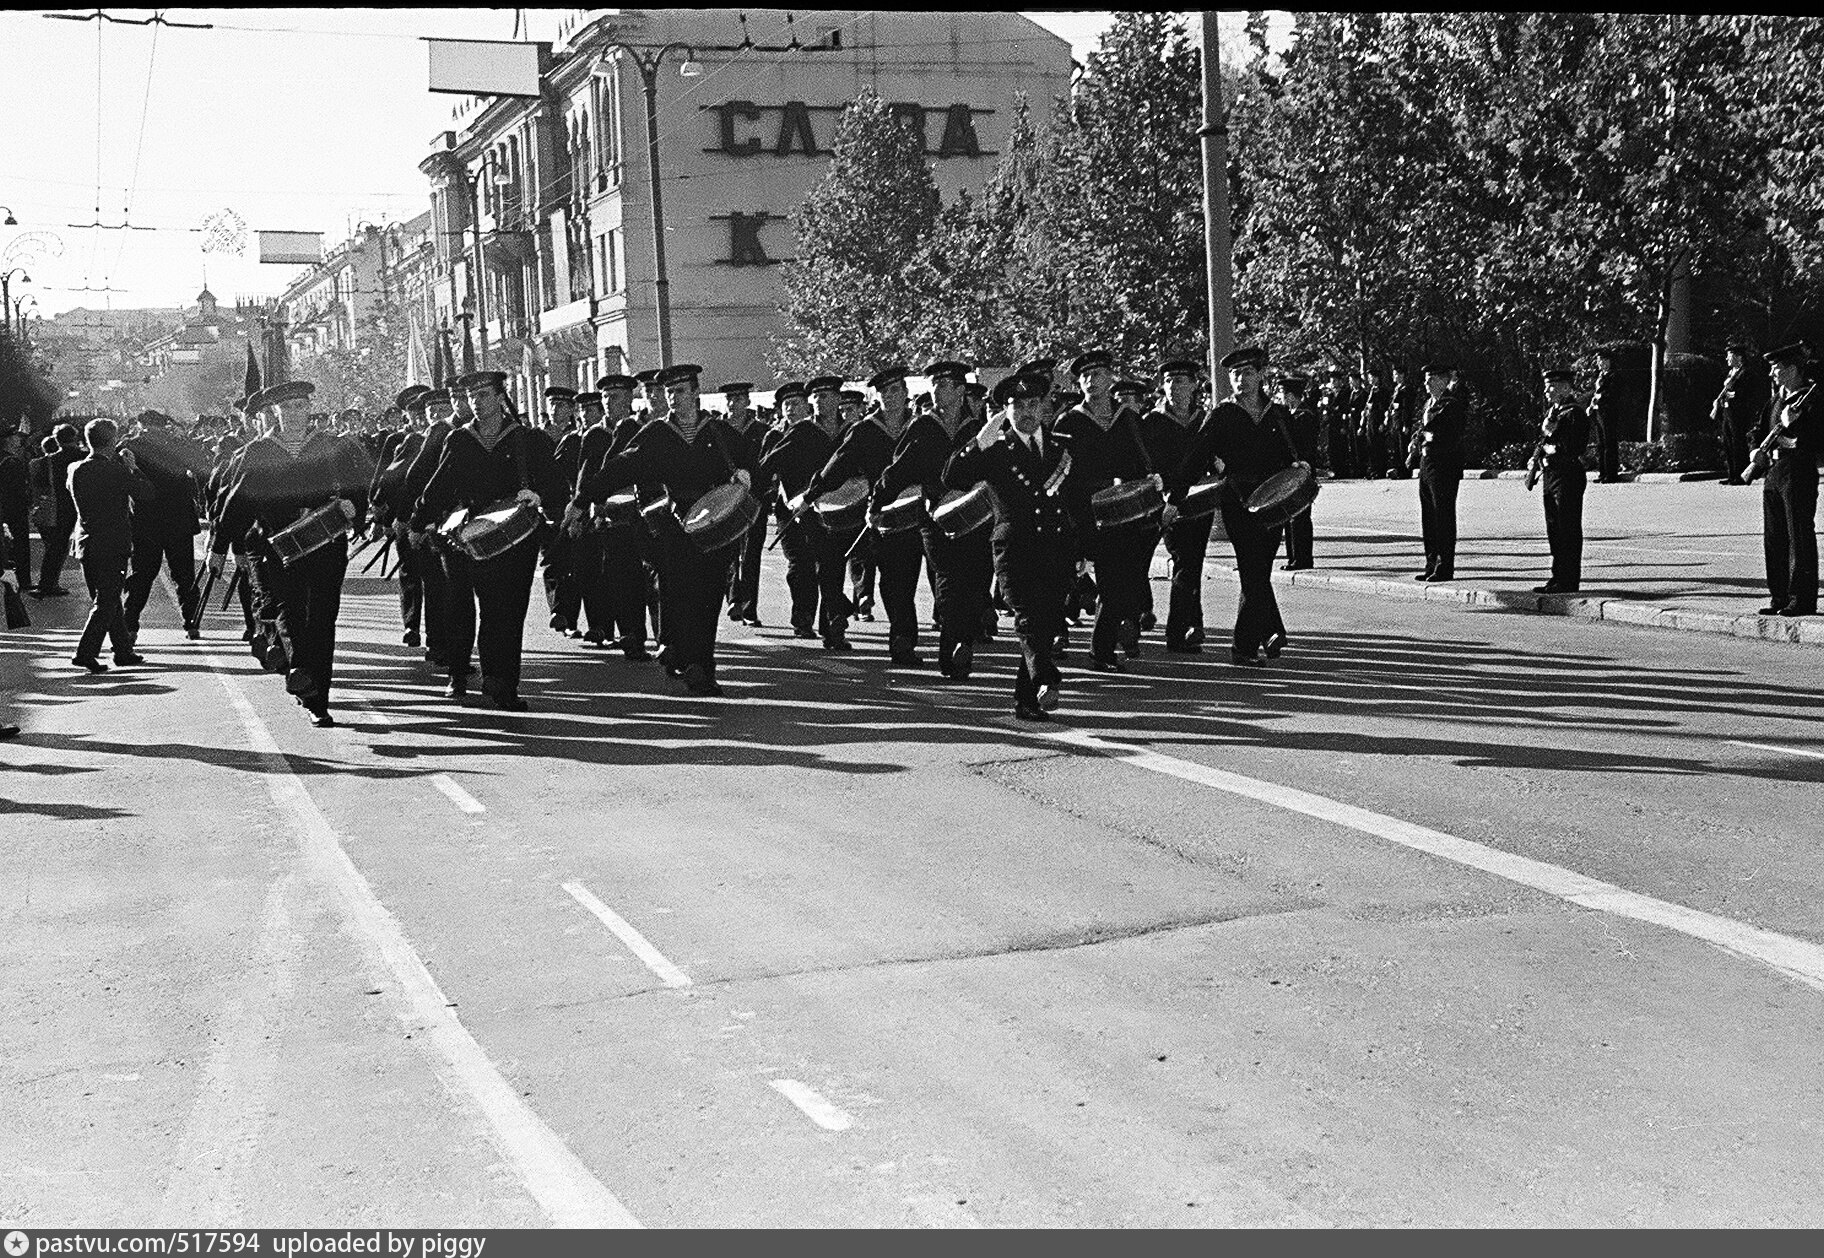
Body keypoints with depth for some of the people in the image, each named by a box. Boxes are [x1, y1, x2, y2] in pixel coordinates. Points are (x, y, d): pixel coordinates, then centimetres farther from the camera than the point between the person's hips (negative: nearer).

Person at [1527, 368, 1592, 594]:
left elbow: (1574, 447, -19)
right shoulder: (1552, 412, 17)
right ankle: (1559, 578, 19)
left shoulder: (1575, 414, -11)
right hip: (1551, 475, 10)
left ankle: (1568, 581, -3)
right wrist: (1536, 459, 4)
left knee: (1568, 531, -5)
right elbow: (1543, 442, 22)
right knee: (1554, 530, 13)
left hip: (1568, 476, -10)